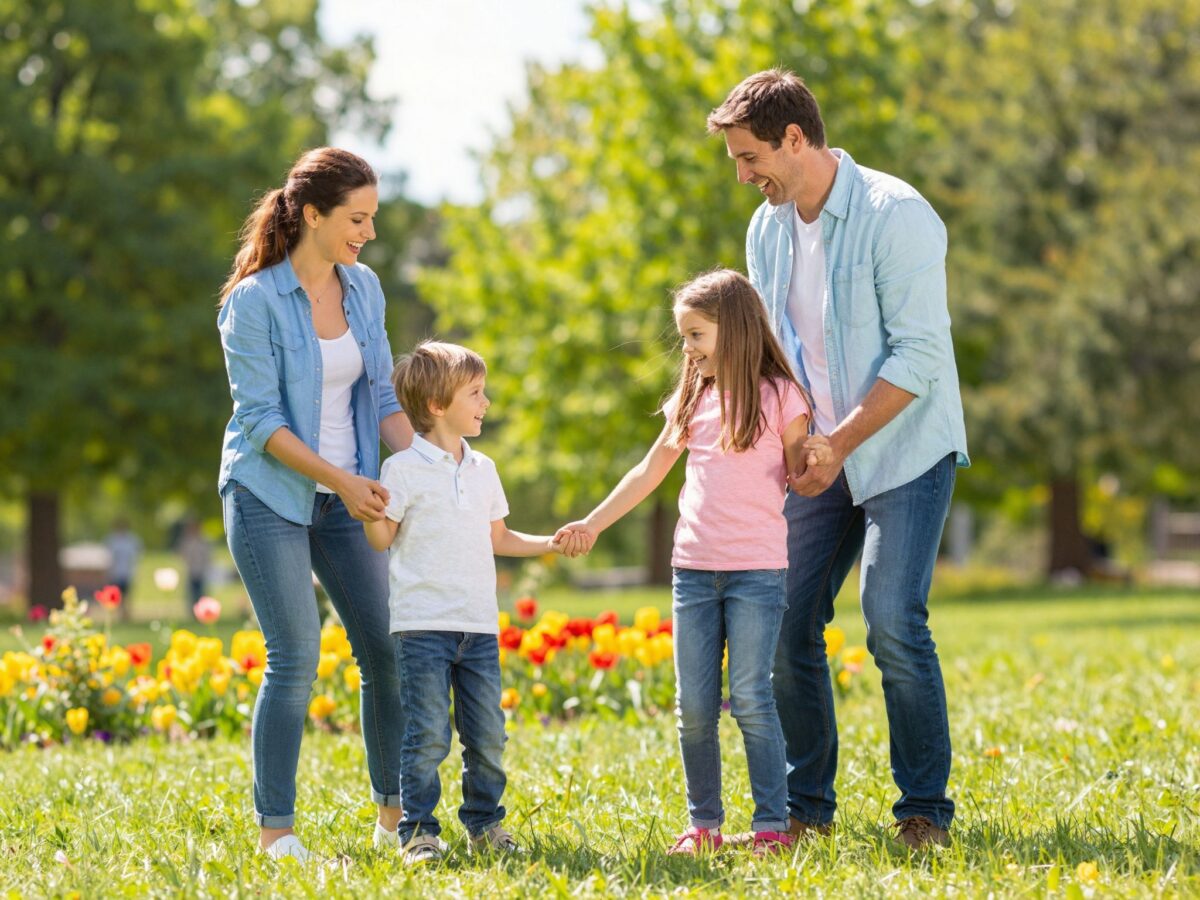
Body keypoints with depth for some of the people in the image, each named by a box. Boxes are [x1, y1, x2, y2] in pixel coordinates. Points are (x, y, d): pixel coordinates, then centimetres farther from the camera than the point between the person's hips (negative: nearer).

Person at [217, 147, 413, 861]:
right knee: (296, 656, -10)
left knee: (386, 649, 3)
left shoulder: (364, 288, 5)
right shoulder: (255, 301, -13)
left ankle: (395, 815, 15)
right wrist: (341, 480, -20)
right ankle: (275, 831, -1)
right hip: (270, 496, -6)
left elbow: (381, 395, 9)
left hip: (346, 499, 6)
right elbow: (259, 419, -14)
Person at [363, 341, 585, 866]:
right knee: (428, 737, -7)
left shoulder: (482, 469, 14)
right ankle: (419, 832, 1)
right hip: (422, 625, -6)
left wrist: (551, 544, 16)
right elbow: (383, 538, -5)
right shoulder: (403, 469, -4)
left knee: (487, 735, 8)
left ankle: (484, 824, 22)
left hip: (479, 626, 6)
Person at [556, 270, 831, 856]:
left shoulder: (779, 395, -2)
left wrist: (813, 459, -21)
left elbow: (798, 479, 1)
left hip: (757, 570, -5)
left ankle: (772, 824, -2)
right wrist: (594, 523, 21)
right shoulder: (692, 400, 13)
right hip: (693, 568, 5)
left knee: (750, 699, -8)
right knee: (693, 707, 4)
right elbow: (650, 472, 21)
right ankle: (703, 824, 12)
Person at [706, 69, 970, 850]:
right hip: (821, 458, 7)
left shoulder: (895, 215, -16)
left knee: (894, 622, -16)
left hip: (904, 451, -7)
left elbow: (918, 354, -19)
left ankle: (926, 811, -5)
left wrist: (840, 442, -21)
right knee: (786, 622, 0)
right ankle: (806, 807, 12)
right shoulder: (768, 229, 7)